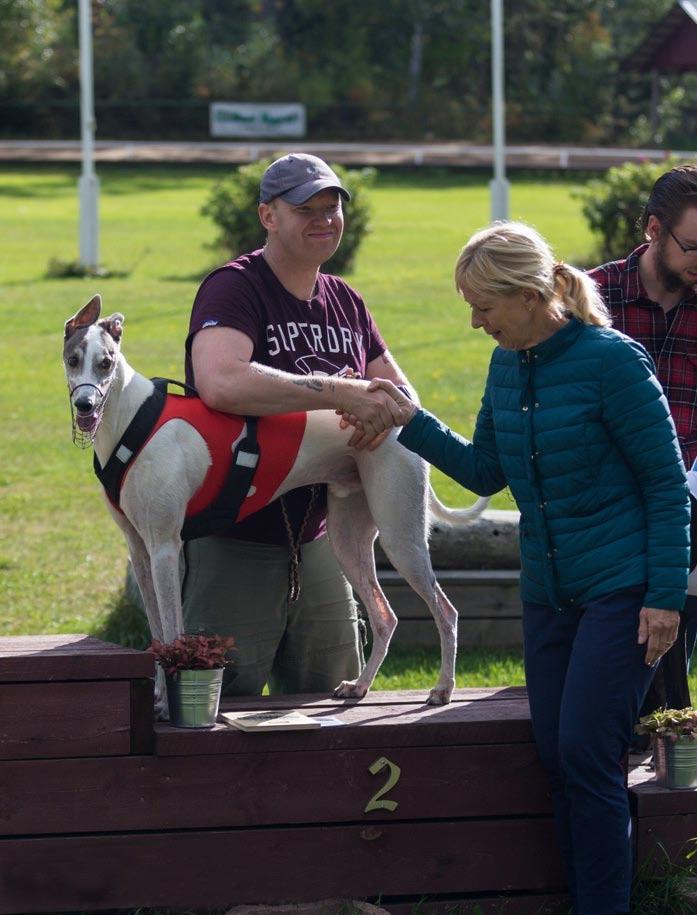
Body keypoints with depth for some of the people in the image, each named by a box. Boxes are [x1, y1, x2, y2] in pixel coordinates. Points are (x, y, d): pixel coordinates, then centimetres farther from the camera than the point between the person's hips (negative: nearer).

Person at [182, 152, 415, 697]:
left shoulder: (345, 302, 12)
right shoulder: (235, 288, -12)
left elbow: (403, 393, 16)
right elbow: (220, 383, -32)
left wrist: (384, 411, -10)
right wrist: (343, 394, -29)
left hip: (316, 541, 8)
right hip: (234, 544, -8)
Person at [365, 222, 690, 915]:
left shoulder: (609, 360, -15)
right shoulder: (507, 366, 6)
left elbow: (667, 483, -11)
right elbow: (485, 472, 17)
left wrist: (665, 596, -14)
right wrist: (411, 422, 5)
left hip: (619, 591, -7)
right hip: (546, 593, 7)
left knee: (585, 756, -10)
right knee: (557, 760, 6)